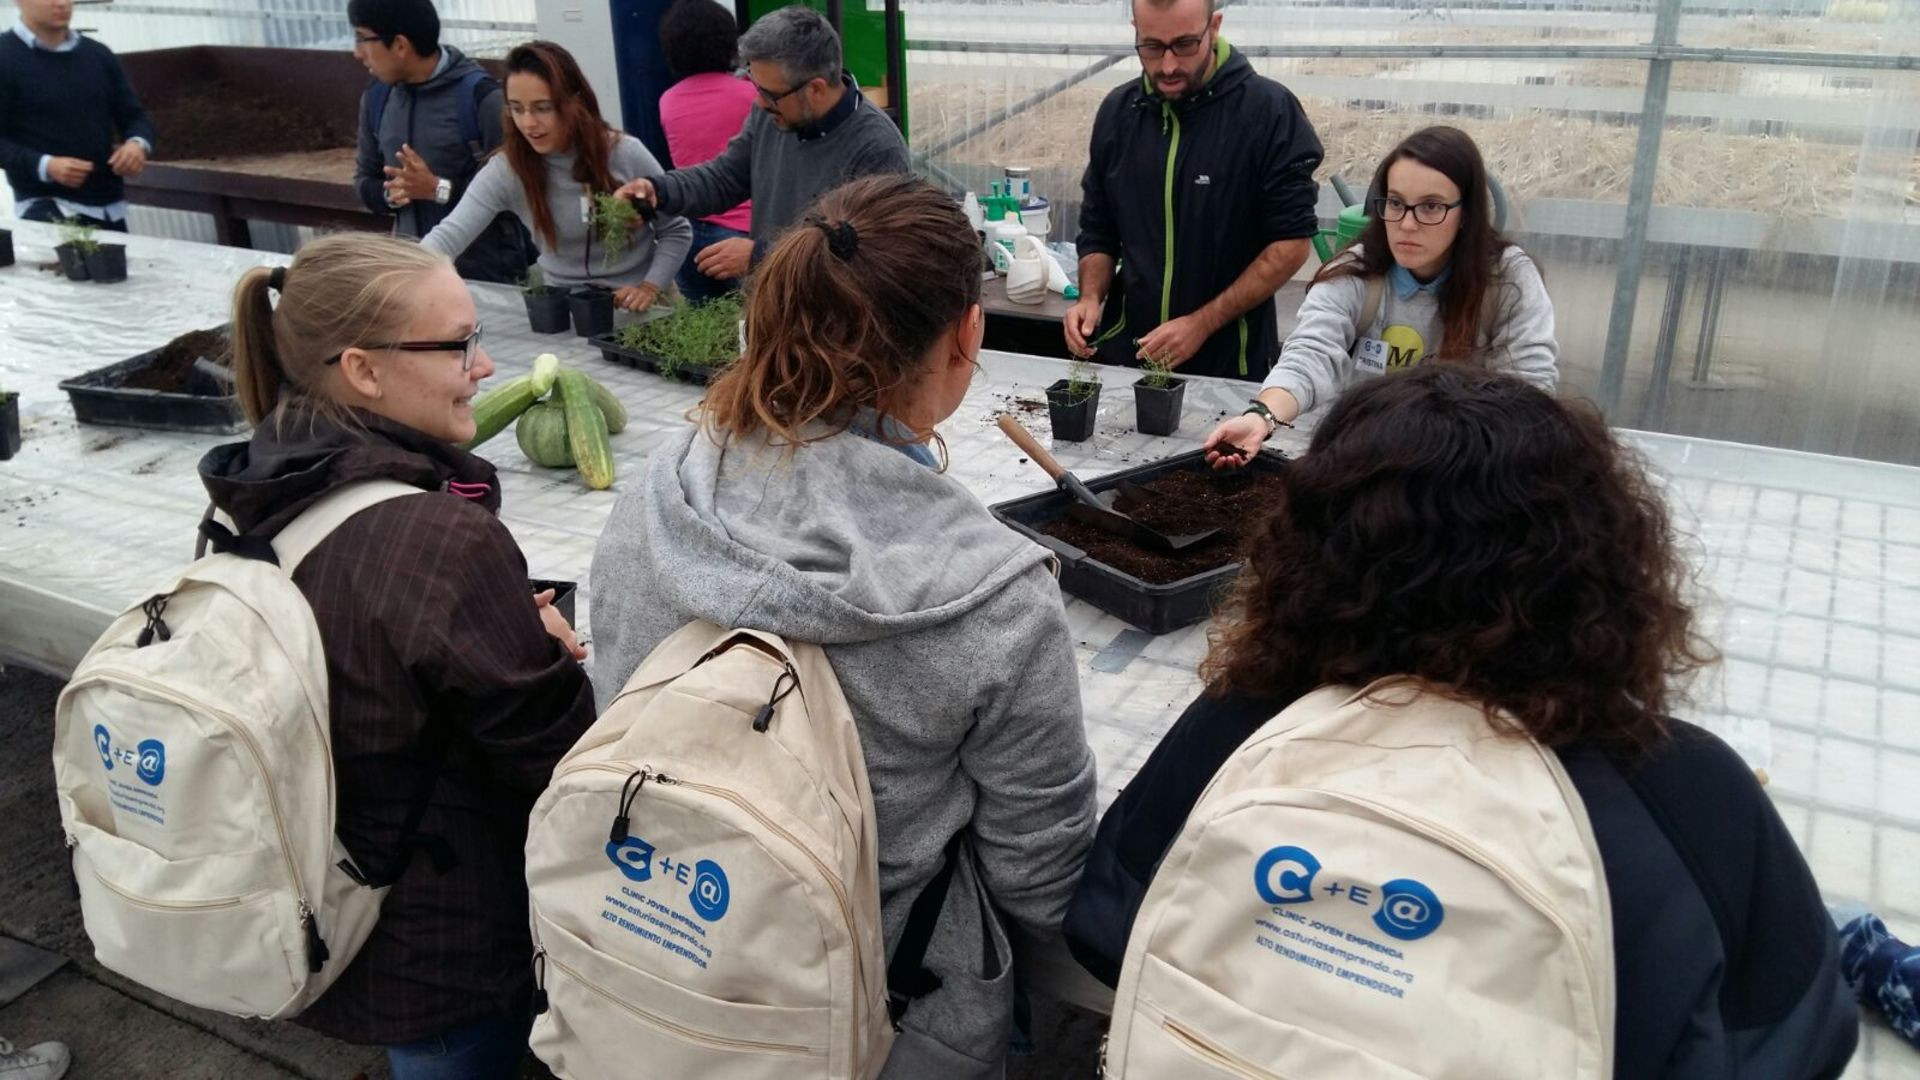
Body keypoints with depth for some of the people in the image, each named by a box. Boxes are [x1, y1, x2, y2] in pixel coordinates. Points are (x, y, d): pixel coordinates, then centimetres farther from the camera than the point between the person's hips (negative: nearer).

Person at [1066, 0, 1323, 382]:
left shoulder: (1269, 110, -11)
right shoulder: (1118, 111, 3)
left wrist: (1203, 323, -17)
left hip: (1229, 359, -4)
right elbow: (1099, 231, 11)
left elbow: (1292, 242, -12)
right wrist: (1091, 299, -8)